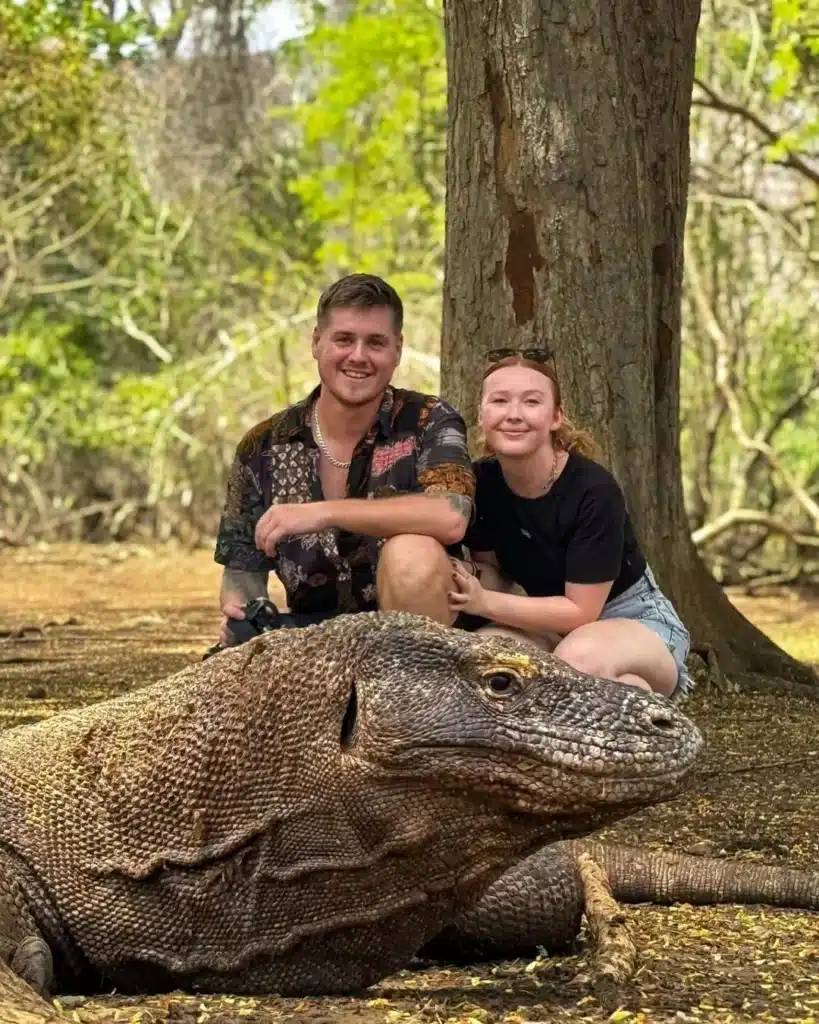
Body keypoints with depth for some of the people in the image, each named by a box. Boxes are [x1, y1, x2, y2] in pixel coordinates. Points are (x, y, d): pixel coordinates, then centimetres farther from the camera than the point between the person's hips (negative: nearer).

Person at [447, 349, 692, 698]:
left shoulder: (593, 490, -26)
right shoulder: (480, 483, -10)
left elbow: (581, 611, -23)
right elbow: (494, 573, 2)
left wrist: (484, 602, -30)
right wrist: (470, 579, -22)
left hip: (633, 619, -5)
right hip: (552, 620, 5)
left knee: (579, 657, -39)